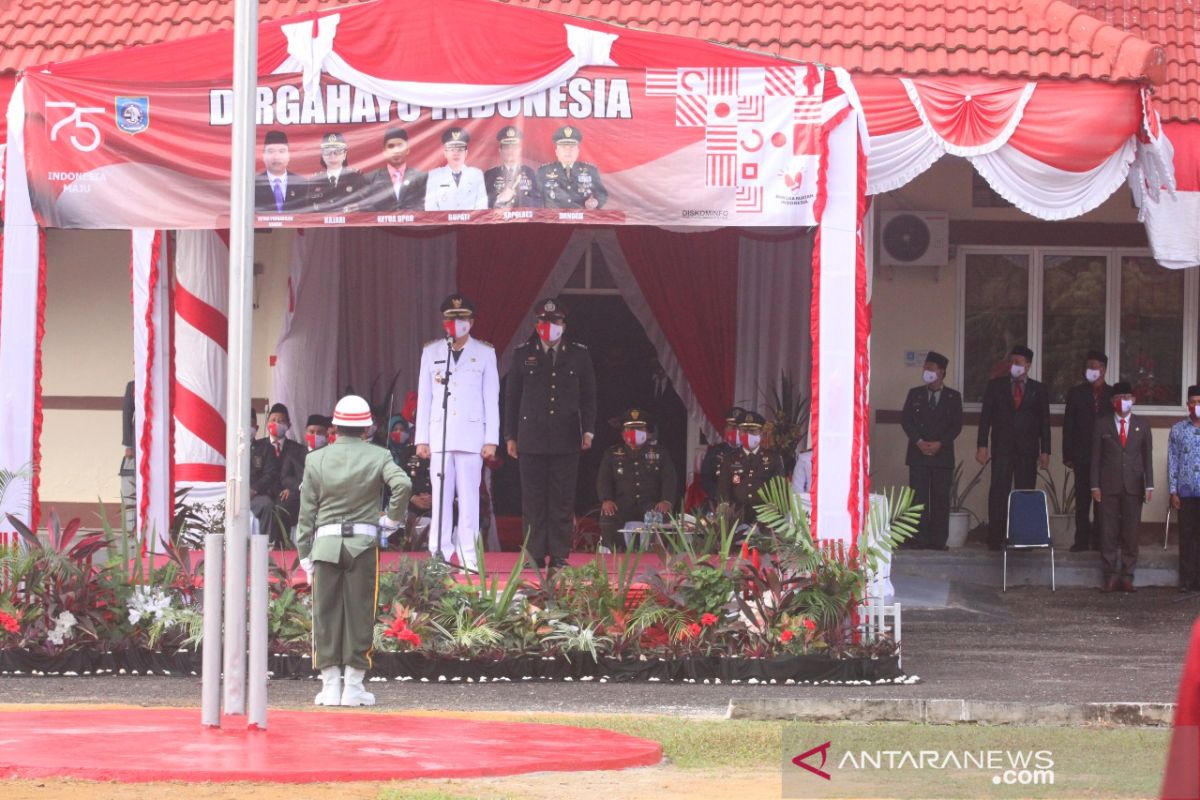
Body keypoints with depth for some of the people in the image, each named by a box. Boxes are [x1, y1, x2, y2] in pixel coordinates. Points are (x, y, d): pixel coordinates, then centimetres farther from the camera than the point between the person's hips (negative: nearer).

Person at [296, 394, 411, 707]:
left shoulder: (316, 459, 5)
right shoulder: (378, 457, 1)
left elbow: (307, 511, 6)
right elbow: (402, 484, -17)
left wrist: (305, 553, 10)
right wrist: (392, 518, -2)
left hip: (325, 543, 1)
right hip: (363, 542, -1)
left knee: (326, 613, 5)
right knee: (359, 613, 3)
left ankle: (330, 685, 4)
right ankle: (353, 685, 3)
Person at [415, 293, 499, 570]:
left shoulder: (484, 353, 8)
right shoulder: (432, 352, 12)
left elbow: (491, 399, 6)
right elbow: (424, 398, 12)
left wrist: (491, 440, -1)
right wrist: (422, 439, 6)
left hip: (471, 437, -1)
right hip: (440, 435, 2)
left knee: (469, 497, -4)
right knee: (440, 497, -1)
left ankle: (469, 558, -3)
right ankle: (439, 555, 1)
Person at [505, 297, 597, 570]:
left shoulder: (579, 355, 8)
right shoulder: (523, 354, 7)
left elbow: (588, 396, 10)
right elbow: (512, 397, 9)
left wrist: (588, 430, -1)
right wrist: (511, 436, 5)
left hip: (565, 440, 0)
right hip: (531, 440, 0)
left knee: (563, 501, 0)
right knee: (533, 500, 0)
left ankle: (559, 555, 4)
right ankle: (535, 555, 4)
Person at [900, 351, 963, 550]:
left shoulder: (953, 397, 7)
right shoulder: (915, 394, 10)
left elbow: (957, 425, 2)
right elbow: (905, 419, 4)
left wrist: (939, 443, -11)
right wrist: (919, 442, -9)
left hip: (942, 454, -1)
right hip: (918, 453, 1)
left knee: (941, 499, -2)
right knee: (919, 497, -4)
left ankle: (938, 540, 0)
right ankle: (920, 539, -4)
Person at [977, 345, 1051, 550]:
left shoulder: (1037, 390, 10)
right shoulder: (995, 386, 9)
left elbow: (1044, 421, 9)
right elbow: (985, 416, 6)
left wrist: (1045, 451, 2)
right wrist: (982, 445, -3)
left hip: (1028, 448, 1)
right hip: (1002, 447, -1)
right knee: (999, 492, -7)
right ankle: (995, 539, -7)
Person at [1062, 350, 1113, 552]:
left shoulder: (1112, 394, 6)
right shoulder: (1076, 393, 7)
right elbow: (1068, 425, 5)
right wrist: (1068, 455, -1)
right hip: (1082, 456, 0)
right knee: (1082, 500, 0)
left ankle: (1100, 540, 5)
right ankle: (1082, 540, 2)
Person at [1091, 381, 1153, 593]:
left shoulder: (1142, 425, 10)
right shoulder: (1102, 425, 6)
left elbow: (1147, 456, 8)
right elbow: (1095, 457, 4)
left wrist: (1149, 485, 1)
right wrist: (1095, 486, -3)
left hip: (1133, 487, 1)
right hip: (1109, 487, -1)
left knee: (1131, 533, 1)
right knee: (1108, 532, -2)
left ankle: (1127, 576, 7)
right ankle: (1110, 577, 3)